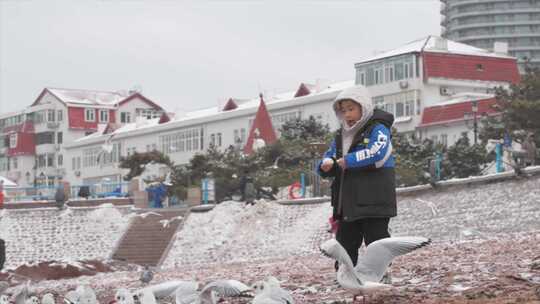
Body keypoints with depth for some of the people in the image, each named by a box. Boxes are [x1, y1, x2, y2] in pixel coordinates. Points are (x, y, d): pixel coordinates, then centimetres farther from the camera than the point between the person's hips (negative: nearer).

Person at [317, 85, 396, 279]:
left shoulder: (378, 129, -6)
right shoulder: (341, 135, 17)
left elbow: (376, 154, -24)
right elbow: (330, 155, 19)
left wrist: (348, 161, -23)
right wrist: (326, 165, -6)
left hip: (373, 201, -8)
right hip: (348, 202, 8)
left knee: (376, 240, -4)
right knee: (345, 242, 11)